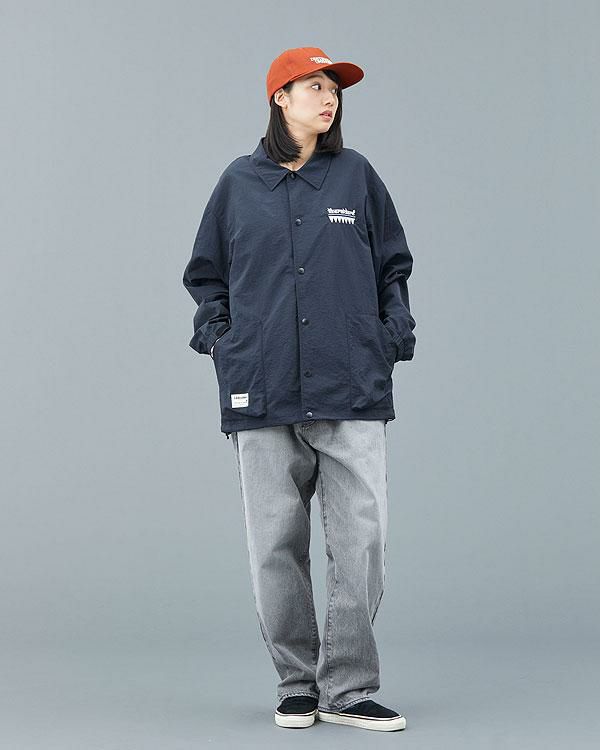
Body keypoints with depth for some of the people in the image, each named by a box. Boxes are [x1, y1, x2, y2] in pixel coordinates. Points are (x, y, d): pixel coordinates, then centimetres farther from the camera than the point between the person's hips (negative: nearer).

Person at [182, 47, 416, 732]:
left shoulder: (356, 176, 11)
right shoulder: (239, 183, 10)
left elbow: (393, 266, 18)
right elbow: (206, 273, 19)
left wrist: (391, 338, 7)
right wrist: (220, 340, 6)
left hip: (353, 394, 0)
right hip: (262, 395, 0)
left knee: (361, 541, -7)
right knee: (276, 547, 1)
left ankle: (349, 688, 4)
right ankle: (297, 685, 15)